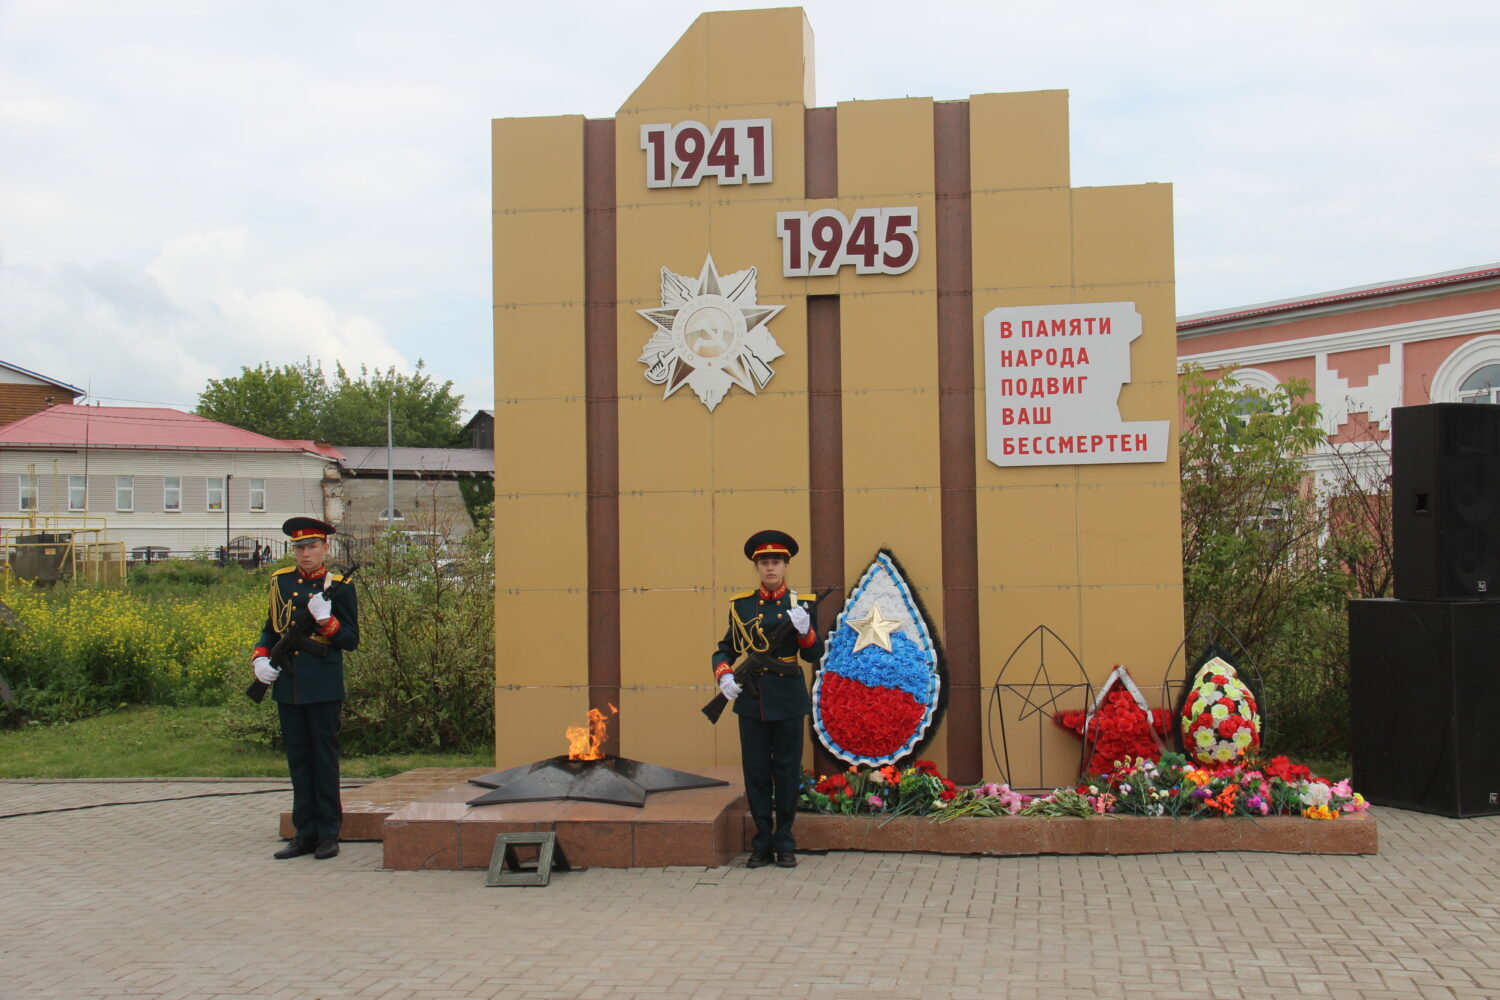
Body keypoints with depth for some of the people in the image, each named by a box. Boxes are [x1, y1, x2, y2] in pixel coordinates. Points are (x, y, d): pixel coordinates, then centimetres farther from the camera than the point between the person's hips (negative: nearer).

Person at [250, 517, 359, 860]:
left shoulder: (339, 586, -3)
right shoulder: (280, 581, 9)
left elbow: (351, 641, -4)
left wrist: (326, 620, -20)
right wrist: (259, 657, 3)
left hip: (323, 687, -4)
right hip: (287, 686, 5)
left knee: (324, 758, 2)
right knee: (298, 760, 10)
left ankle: (328, 834, 9)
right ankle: (305, 832, 18)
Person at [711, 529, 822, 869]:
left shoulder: (800, 603, 3)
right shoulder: (741, 605, 6)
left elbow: (814, 655, -1)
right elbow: (725, 649, 12)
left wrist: (804, 630, -20)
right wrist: (724, 676, -7)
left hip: (788, 701, -1)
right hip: (751, 701, 1)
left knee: (787, 772, 4)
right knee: (756, 772, 5)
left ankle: (784, 843, 15)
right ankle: (762, 843, 15)